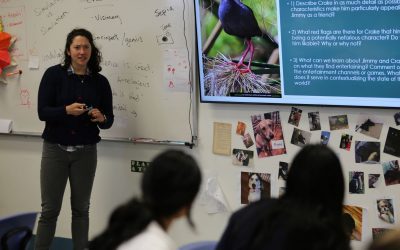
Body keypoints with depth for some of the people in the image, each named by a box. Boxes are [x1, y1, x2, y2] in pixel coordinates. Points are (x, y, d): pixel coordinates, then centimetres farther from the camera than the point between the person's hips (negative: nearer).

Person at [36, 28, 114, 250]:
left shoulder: (100, 82, 3)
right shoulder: (54, 74, -5)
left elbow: (109, 120, 4)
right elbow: (42, 112, -10)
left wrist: (101, 118, -18)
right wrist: (67, 110, -26)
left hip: (86, 152, 2)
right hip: (55, 149, -2)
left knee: (81, 209, 9)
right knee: (50, 209, 0)